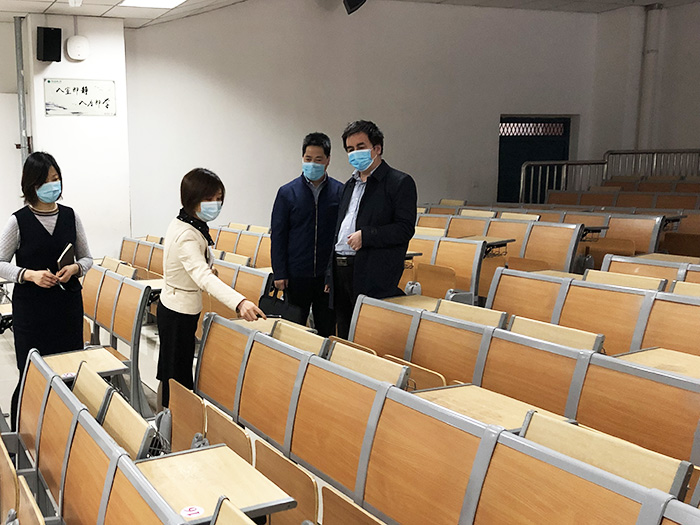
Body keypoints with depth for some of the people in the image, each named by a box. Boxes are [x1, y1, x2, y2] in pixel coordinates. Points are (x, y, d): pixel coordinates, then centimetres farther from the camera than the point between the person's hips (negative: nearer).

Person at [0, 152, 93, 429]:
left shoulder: (70, 216, 5)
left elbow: (87, 258, 12)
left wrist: (74, 268, -10)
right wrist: (30, 275, -16)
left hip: (68, 305, 3)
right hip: (31, 309, -3)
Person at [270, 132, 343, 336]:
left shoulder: (341, 192, 1)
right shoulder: (287, 192, 1)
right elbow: (278, 235, 3)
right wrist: (279, 273, -3)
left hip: (329, 274, 0)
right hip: (297, 274, 0)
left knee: (327, 330, 9)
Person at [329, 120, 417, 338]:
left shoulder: (400, 182, -4)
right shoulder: (350, 184, 21)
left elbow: (405, 229, -12)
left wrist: (365, 235, -19)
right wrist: (330, 272, 19)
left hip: (373, 277, -7)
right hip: (341, 271, 8)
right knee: (345, 340, 12)